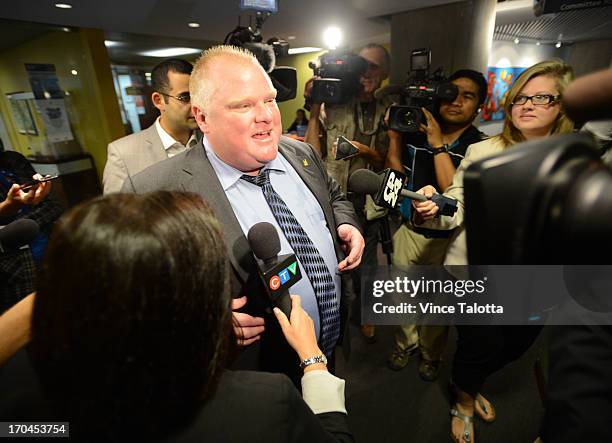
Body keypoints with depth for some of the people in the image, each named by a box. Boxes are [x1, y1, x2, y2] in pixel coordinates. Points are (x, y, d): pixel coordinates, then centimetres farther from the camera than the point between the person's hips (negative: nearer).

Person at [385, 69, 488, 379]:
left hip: (447, 240, -2)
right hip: (409, 231, 2)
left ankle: (431, 354, 44)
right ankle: (406, 343, 45)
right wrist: (394, 137, -13)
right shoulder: (415, 133, -3)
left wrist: (438, 145, -24)